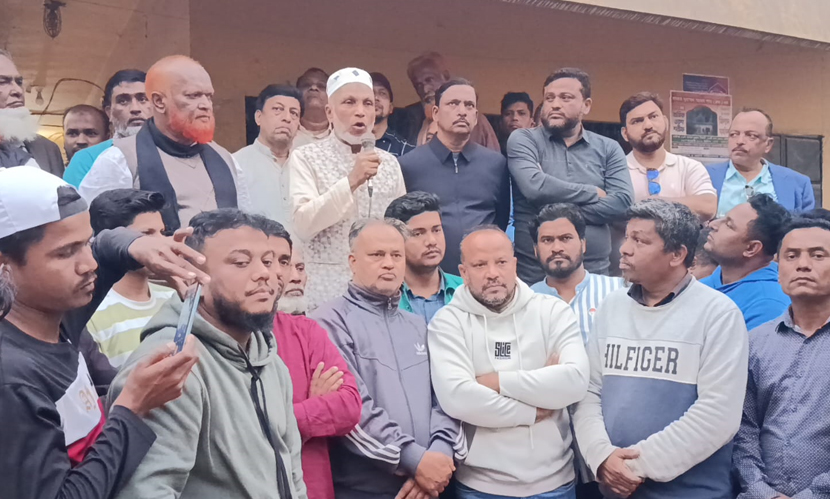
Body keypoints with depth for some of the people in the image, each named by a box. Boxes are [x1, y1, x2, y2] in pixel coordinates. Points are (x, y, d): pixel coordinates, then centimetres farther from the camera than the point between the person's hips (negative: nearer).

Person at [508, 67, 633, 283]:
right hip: (533, 273, -2)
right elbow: (534, 187, -17)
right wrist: (594, 193, -6)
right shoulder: (523, 140, 1)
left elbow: (623, 202, -7)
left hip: (594, 272, 2)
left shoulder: (608, 149, 7)